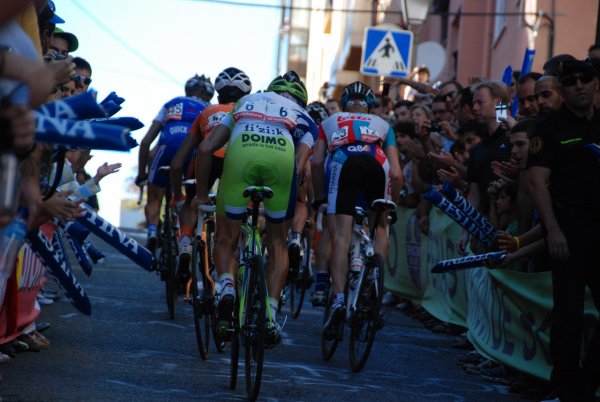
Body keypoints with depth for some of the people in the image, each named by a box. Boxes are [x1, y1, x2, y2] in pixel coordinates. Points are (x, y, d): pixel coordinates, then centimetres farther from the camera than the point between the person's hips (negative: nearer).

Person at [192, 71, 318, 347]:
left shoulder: (245, 102, 39)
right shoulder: (304, 119, 35)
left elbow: (205, 149, 28)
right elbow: (299, 166, 15)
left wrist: (201, 194, 35)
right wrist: (288, 206, 24)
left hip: (241, 151, 0)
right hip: (282, 156, 0)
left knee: (226, 238, 16)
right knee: (277, 243, 17)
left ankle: (227, 286, -10)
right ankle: (270, 313, 7)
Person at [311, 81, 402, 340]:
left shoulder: (330, 122, 37)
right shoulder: (382, 125, 38)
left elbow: (317, 162, 20)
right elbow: (396, 173, 27)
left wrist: (319, 196, 32)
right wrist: (393, 204, 41)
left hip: (344, 163, -1)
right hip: (377, 165, 1)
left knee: (341, 236, -2)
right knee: (379, 226, 26)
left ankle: (338, 299, -18)